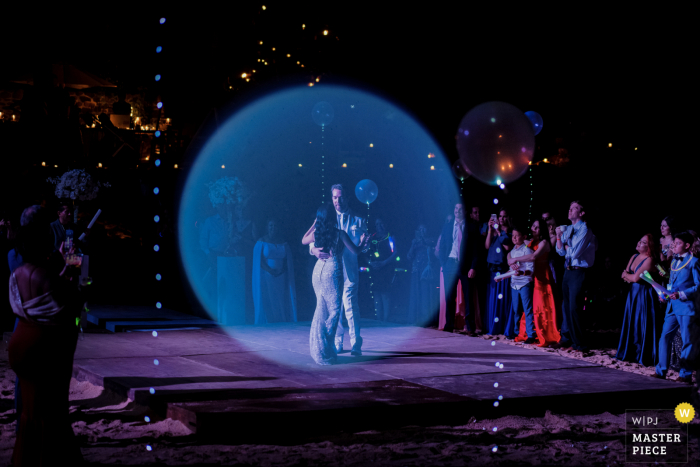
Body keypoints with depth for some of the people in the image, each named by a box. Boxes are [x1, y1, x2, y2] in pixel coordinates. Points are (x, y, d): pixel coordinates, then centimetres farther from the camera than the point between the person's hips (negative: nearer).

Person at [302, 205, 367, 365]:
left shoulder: (315, 233, 1)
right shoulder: (340, 234, -11)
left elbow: (303, 241, 24)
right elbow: (355, 251, -5)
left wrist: (314, 224, 26)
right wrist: (362, 242, 15)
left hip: (318, 270, 5)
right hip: (333, 272, -5)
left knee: (321, 307, 16)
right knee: (334, 309, 2)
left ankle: (317, 345, 17)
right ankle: (325, 349, -3)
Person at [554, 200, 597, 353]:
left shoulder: (585, 230, -12)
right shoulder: (567, 229, 12)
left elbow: (575, 252, -19)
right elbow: (560, 251, 11)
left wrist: (566, 245, -1)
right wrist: (559, 237, -3)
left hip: (579, 272, -8)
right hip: (568, 271, 8)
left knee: (574, 308, -7)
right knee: (566, 306, 13)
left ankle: (579, 344, 2)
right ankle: (567, 339, 25)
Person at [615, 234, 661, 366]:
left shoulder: (649, 260, -15)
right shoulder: (634, 257, 10)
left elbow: (636, 278, -18)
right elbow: (624, 276, 10)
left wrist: (627, 275, 1)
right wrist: (632, 277, -10)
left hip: (644, 295, -8)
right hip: (633, 293, 8)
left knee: (642, 325, -4)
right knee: (630, 324, 11)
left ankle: (643, 356, 2)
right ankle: (630, 353, 20)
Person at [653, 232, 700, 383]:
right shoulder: (675, 261, 16)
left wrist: (681, 294, -18)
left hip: (686, 306, -7)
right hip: (672, 306, 7)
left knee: (687, 340, 0)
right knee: (665, 336, 4)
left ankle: (686, 374, 6)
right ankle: (661, 371, 10)